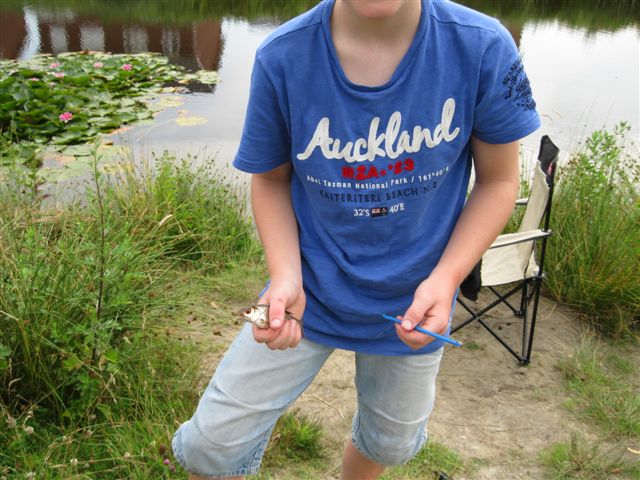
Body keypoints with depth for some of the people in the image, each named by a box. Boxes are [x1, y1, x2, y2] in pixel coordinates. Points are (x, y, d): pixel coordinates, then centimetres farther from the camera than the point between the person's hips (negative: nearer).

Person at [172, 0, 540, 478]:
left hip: (412, 306, 1)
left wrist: (446, 278, -19)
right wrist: (286, 277, -19)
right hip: (309, 293, 0)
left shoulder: (482, 48, -19)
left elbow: (498, 179, -6)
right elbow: (270, 180, -4)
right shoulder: (283, 56, -19)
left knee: (390, 441, 24)